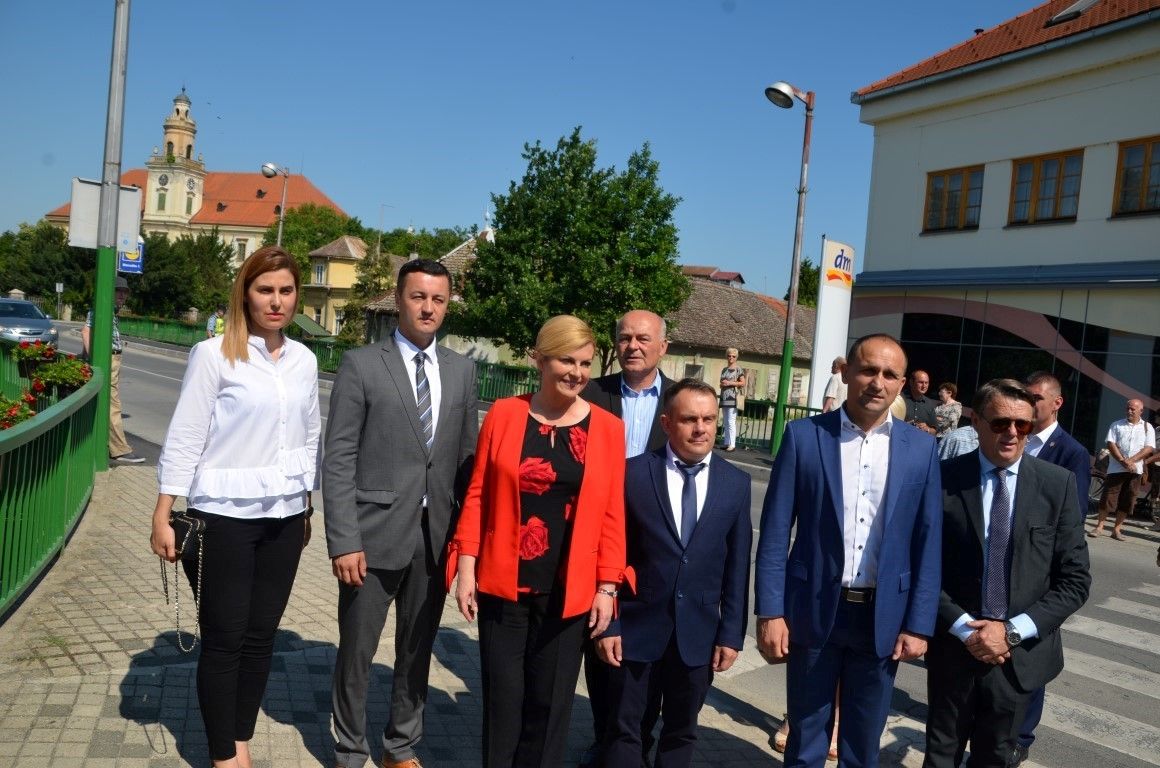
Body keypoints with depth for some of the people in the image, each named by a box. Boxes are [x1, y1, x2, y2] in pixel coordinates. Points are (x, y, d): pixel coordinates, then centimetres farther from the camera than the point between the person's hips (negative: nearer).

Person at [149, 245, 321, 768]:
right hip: (224, 516, -4)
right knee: (223, 638, 5)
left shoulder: (304, 361, 5)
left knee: (261, 635, 12)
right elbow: (184, 438, -8)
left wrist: (307, 509, 14)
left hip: (284, 517, 4)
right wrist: (162, 517, -9)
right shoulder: (213, 354, -8)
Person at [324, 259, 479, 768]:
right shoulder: (361, 365, -5)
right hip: (375, 534, -3)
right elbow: (338, 460, -8)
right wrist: (343, 541, -13)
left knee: (417, 649, 16)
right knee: (357, 652, 10)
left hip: (437, 536, 3)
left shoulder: (461, 370, 7)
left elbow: (467, 457, 8)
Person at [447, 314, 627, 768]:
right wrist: (466, 568, -2)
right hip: (504, 583, 0)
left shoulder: (607, 428, -2)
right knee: (502, 697, 10)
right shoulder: (504, 414, -3)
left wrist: (607, 586, -1)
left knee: (550, 703, 12)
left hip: (569, 591, 0)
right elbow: (477, 495, 1)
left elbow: (612, 515, 0)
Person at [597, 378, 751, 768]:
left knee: (681, 733, 18)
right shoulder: (634, 473, -8)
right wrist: (607, 623, -7)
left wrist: (731, 633, 0)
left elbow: (737, 566, 2)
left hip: (698, 631, 2)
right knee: (624, 729, 13)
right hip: (637, 626, -2)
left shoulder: (736, 483, -1)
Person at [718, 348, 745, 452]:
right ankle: (727, 443, 12)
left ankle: (732, 444, -10)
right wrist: (722, 384, 3)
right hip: (724, 398, 7)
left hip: (733, 398, -7)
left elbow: (743, 383, -6)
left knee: (731, 422, -11)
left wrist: (730, 383, -14)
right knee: (726, 422, 9)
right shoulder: (724, 369, 17)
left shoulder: (738, 370, -2)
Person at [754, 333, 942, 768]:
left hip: (884, 617, 2)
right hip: (813, 610, -1)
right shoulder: (803, 436, -6)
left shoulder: (920, 448, 0)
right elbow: (775, 532, -6)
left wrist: (918, 624, -2)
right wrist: (770, 612, -9)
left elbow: (928, 542, 1)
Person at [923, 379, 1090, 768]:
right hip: (955, 644, -1)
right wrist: (965, 629, -14)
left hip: (1021, 650, 1)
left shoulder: (1058, 484, -5)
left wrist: (1013, 631, -12)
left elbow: (1075, 579, -4)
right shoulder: (945, 479, -9)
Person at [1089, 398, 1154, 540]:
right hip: (1116, 468, -1)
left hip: (1134, 469, 1)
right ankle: (1099, 526, 2)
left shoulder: (1147, 428, 8)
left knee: (1127, 500, 4)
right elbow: (1111, 444, -2)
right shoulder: (1117, 425, 7)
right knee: (1108, 497, -4)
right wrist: (1123, 461, -15)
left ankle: (1117, 528, 12)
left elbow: (1149, 448, -1)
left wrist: (1131, 461, -14)